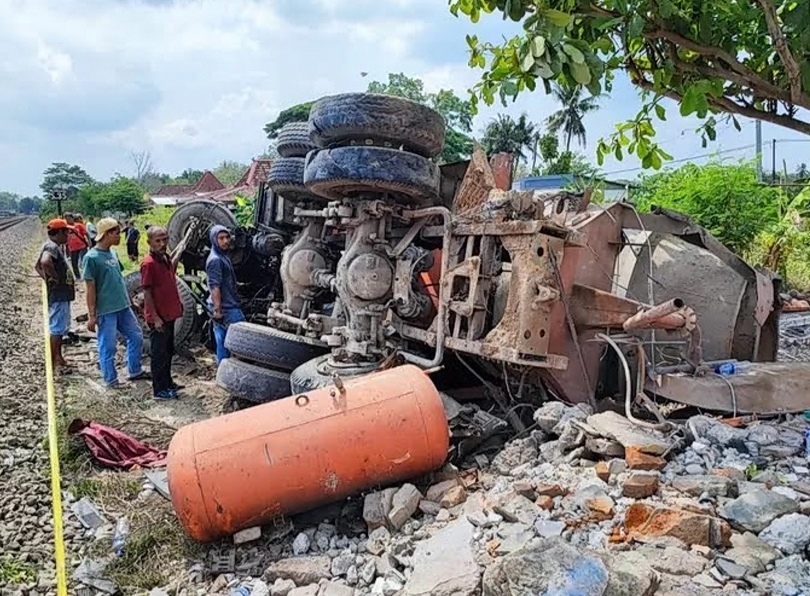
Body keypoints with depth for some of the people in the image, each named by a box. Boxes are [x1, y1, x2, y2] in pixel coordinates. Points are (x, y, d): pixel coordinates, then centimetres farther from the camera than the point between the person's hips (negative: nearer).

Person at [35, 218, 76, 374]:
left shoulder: (54, 246, 13)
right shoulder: (52, 247, -18)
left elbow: (38, 265, 25)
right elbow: (45, 262, -39)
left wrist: (46, 278, 12)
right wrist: (55, 277, -24)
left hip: (61, 294, 10)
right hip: (58, 294, -10)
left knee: (60, 327, 17)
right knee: (57, 327, -4)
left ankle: (58, 358, 26)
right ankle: (55, 361, 3)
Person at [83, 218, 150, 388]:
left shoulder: (113, 253, 8)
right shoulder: (92, 257, -13)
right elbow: (90, 288, -13)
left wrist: (127, 301, 19)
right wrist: (91, 315, -13)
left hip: (123, 306, 8)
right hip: (106, 310, -8)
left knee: (136, 337, 15)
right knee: (108, 347, 4)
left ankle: (135, 371, 29)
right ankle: (111, 379, 18)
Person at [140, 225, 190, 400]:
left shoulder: (165, 258, 6)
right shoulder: (148, 263, -19)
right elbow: (147, 293, -19)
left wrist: (180, 250, 20)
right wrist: (155, 318, -20)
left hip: (169, 315, 9)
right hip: (158, 318, -9)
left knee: (168, 351, 19)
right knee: (159, 354, 2)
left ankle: (167, 382, 33)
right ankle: (159, 390, 12)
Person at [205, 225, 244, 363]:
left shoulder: (223, 256, 16)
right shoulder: (215, 260, -17)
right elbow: (215, 287, -22)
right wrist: (218, 309, -25)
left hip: (222, 307, 10)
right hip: (226, 308, -10)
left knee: (223, 341, 13)